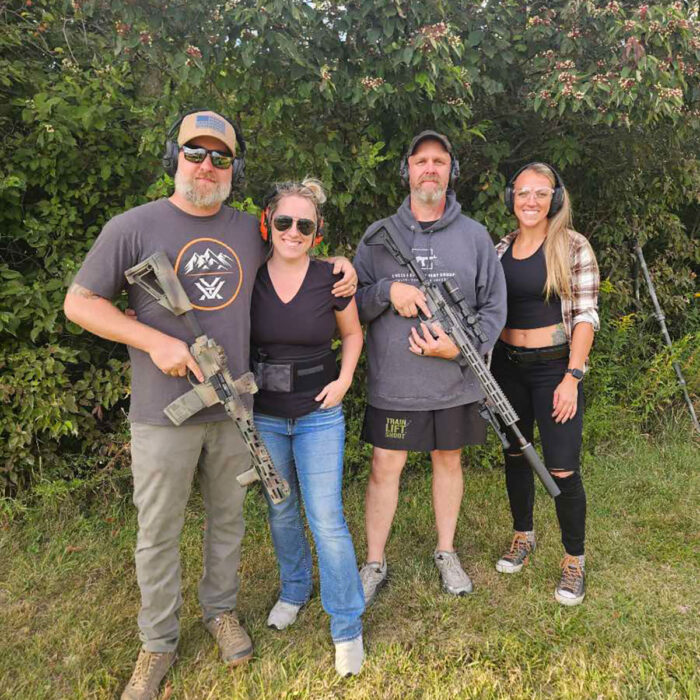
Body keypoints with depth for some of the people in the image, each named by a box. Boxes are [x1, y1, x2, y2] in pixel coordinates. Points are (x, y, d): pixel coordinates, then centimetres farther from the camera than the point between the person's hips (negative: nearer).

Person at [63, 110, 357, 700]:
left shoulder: (251, 231, 7)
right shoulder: (135, 227, -7)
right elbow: (80, 302, -5)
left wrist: (341, 265, 3)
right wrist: (155, 341, -17)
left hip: (235, 407, 4)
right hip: (164, 412, -3)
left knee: (228, 518, 18)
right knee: (159, 533, 9)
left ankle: (222, 611, 41)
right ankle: (158, 643, 30)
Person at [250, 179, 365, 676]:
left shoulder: (331, 280, -9)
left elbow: (353, 333, 7)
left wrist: (344, 380, -5)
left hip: (319, 415, -2)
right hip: (263, 416, 2)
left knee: (326, 519, -3)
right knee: (281, 511, 17)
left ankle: (348, 626, 13)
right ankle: (295, 590, 42)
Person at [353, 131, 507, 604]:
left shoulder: (475, 236, 1)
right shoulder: (378, 236, 1)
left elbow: (494, 307, 1)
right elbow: (352, 302, 1)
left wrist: (459, 348, -15)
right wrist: (389, 291, -19)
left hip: (455, 383, 1)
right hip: (393, 383, -1)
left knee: (449, 462, 16)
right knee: (385, 469, 7)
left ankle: (446, 553, 36)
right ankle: (375, 564, 24)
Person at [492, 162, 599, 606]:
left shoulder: (573, 248, -7)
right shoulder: (501, 249, 7)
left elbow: (585, 316, -10)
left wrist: (572, 377, -16)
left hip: (555, 366, -5)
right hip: (508, 365, 5)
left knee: (563, 470, -5)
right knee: (515, 455, 16)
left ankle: (574, 560, 16)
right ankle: (523, 536, 37)